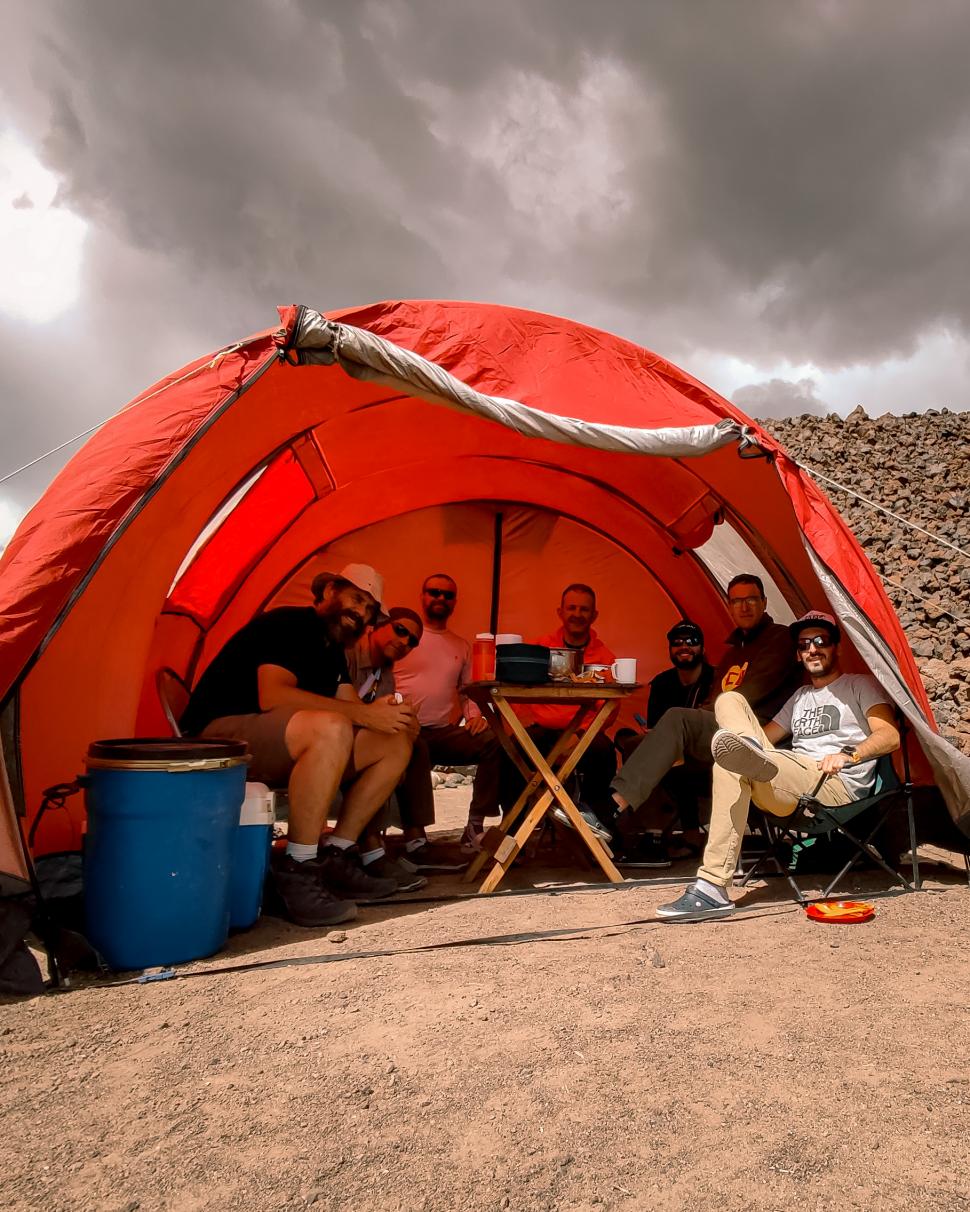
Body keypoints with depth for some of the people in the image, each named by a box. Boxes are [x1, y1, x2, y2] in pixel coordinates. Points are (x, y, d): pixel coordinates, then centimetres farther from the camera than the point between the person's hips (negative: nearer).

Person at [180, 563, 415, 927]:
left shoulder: (332, 649, 16)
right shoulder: (285, 624, -13)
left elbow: (351, 707, 10)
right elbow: (273, 697, -28)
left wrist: (387, 714, -13)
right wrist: (363, 713, -28)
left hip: (280, 748, 9)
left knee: (396, 743, -2)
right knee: (330, 727, -38)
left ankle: (335, 857, 0)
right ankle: (295, 871, -26)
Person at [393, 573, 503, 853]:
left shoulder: (462, 646, 23)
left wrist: (474, 715, 0)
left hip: (445, 733, 4)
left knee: (494, 741, -24)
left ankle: (475, 828, -19)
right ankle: (413, 834, -26)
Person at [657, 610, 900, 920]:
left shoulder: (860, 685, 14)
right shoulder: (800, 696, 34)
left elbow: (890, 737, -3)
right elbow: (767, 734, 29)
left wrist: (849, 756, -24)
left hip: (836, 785, -7)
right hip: (791, 787, 7)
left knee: (732, 766, -33)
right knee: (729, 700, -13)